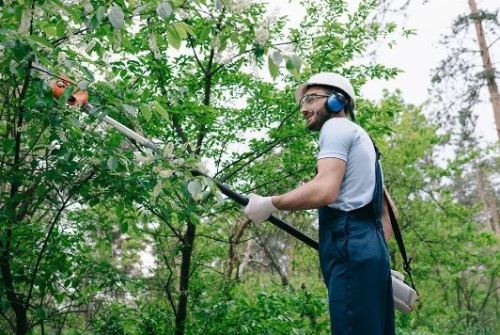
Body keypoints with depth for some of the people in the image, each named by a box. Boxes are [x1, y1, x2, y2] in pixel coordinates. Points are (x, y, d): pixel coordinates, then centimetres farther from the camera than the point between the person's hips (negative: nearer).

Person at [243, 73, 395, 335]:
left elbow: (325, 191, -16)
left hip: (350, 251, -10)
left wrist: (270, 204, -7)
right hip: (368, 248, 10)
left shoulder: (336, 127, 1)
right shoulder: (359, 136, 31)